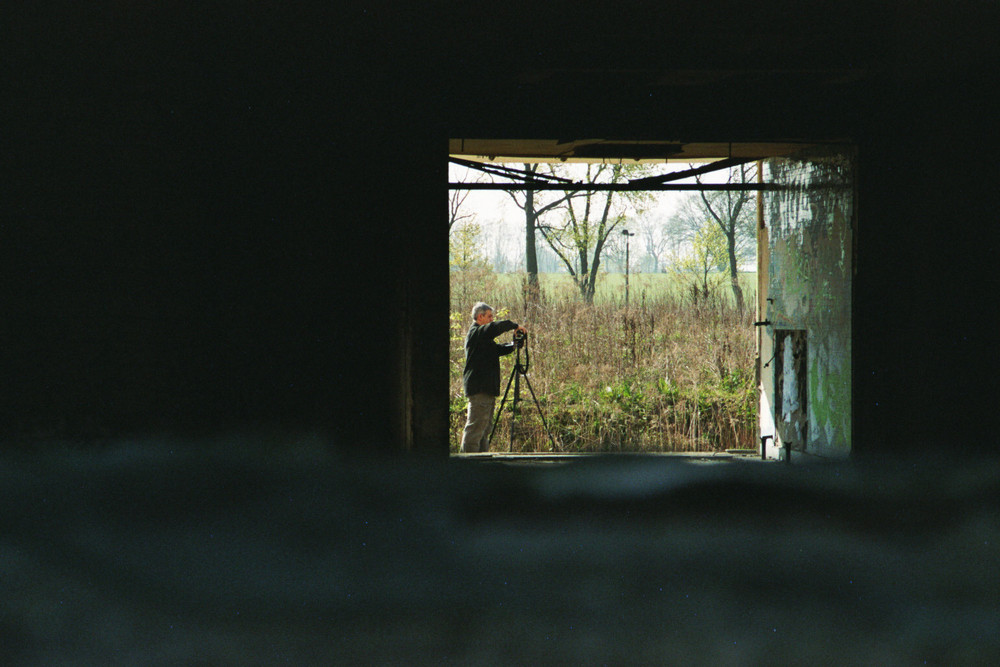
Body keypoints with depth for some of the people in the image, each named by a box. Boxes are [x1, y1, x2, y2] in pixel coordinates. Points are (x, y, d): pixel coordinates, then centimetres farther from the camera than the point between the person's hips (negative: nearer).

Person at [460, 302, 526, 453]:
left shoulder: (483, 336, 21)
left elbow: (498, 349, 24)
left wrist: (514, 345, 7)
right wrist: (515, 326, -12)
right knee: (475, 428, -11)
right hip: (479, 389, -10)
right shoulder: (475, 333, -10)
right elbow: (496, 327, -24)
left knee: (485, 429, 12)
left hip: (487, 389, 10)